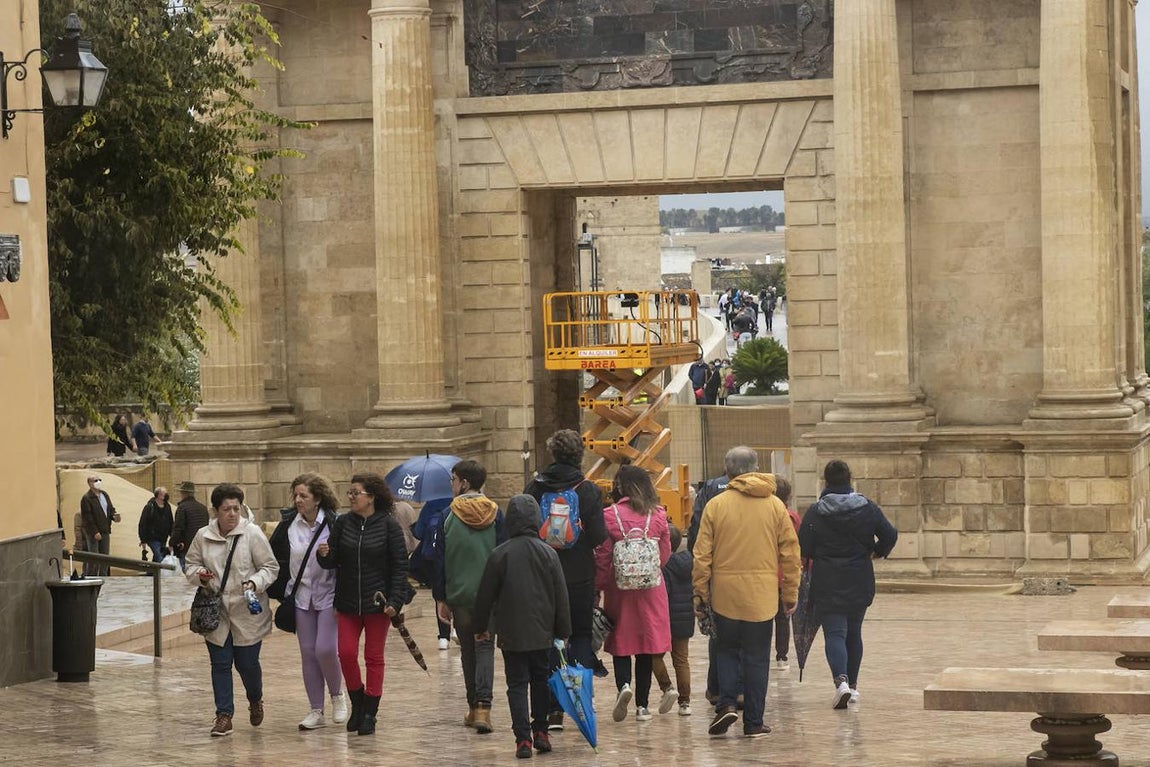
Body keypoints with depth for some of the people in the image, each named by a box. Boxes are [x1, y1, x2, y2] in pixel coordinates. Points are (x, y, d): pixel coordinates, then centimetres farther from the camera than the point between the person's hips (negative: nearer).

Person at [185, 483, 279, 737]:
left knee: (247, 663, 6)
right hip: (216, 612, 2)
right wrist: (199, 574, -11)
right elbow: (190, 565, 12)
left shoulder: (252, 533, -9)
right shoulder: (203, 536, 0)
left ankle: (255, 701, 36)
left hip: (247, 613, -2)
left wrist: (255, 583, -23)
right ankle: (224, 715, 11)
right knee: (220, 664, 3)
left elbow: (270, 568, -5)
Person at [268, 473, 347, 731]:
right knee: (308, 654, 6)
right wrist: (277, 591, 3)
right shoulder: (288, 524, 1)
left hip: (328, 596, -4)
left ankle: (337, 695, 15)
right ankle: (316, 711, 14)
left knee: (325, 649, -13)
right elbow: (274, 557, 9)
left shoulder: (333, 524, -11)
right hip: (301, 598, 4)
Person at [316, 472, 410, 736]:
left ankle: (369, 714, 12)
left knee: (374, 657, 5)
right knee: (346, 654, -2)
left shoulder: (388, 525, -7)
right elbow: (333, 561, 7)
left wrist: (395, 601, -14)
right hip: (347, 602, 3)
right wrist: (325, 555, -17)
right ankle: (357, 703, 20)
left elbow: (400, 566, -7)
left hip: (377, 602, -3)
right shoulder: (343, 523, 2)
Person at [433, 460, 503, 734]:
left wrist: (440, 598, 3)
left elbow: (441, 559, -2)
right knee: (485, 648, 3)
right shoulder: (495, 514, 0)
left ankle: (473, 708, 17)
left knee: (467, 650, 12)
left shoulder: (449, 515, -4)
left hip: (459, 595, -1)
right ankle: (484, 707, -13)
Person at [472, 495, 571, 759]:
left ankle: (523, 738, -6)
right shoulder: (548, 553, -4)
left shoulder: (500, 554, -9)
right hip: (542, 633, 2)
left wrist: (480, 626, 11)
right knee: (541, 681, 17)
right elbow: (561, 596, 0)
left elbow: (485, 595, -2)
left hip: (511, 634, -2)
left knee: (517, 685, 3)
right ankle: (540, 732, 19)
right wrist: (562, 631, 8)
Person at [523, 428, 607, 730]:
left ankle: (553, 708, 6)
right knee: (581, 635, 12)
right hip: (580, 577, -1)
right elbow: (599, 537, -13)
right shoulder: (588, 490, -9)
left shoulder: (535, 488, -3)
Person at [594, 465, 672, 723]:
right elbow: (665, 553, 7)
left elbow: (602, 556, -6)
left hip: (619, 587, -2)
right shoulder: (658, 515, -1)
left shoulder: (610, 515, -8)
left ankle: (623, 685, -16)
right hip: (650, 589, 2)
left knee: (620, 642, 9)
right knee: (646, 644, 8)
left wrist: (598, 586, 5)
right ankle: (642, 705, 9)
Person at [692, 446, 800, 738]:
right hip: (761, 594, 1)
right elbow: (790, 552, 3)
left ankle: (727, 704, -3)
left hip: (725, 594, -1)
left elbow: (702, 555, -2)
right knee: (757, 657, 8)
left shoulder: (716, 505, -2)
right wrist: (791, 593, 10)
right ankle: (753, 722, 9)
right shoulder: (775, 506, 1)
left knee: (726, 649, 16)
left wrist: (701, 593, 6)